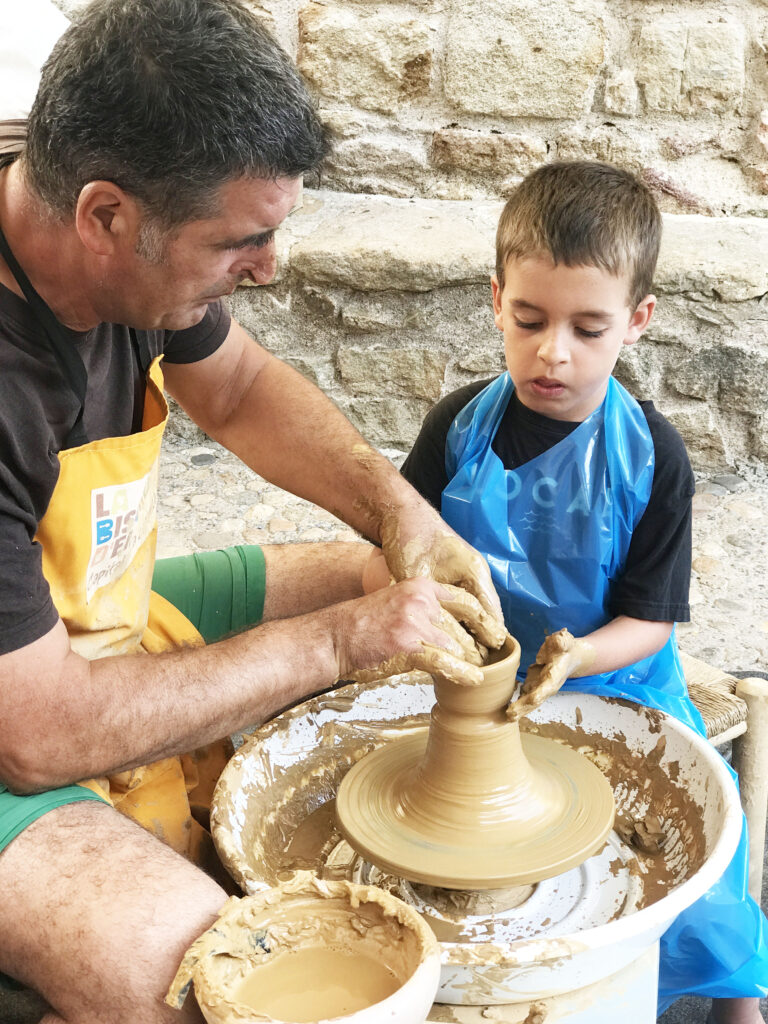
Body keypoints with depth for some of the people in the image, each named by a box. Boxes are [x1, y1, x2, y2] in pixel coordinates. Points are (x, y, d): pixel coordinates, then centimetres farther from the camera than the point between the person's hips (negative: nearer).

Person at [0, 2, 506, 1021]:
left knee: (402, 597, 6)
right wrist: (340, 640, -24)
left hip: (103, 623, 8)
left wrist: (397, 507, -7)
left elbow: (239, 386, 9)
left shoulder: (136, 246, -12)